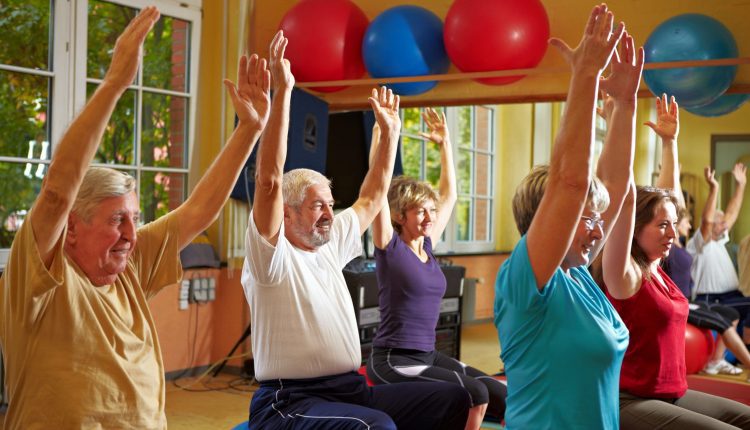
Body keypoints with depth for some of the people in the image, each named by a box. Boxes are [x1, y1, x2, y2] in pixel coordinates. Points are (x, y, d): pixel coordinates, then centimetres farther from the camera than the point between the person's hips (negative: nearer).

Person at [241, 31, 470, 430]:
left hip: (351, 389, 8)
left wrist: (390, 131, 19)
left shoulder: (332, 244, 13)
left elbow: (372, 196, 24)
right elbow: (270, 180, -22)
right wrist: (282, 92, -26)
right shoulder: (272, 255, -8)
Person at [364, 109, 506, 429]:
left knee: (500, 395, -7)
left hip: (428, 355, 7)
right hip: (392, 360, -7)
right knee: (474, 394, -23)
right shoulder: (389, 246, -7)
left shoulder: (427, 245, 10)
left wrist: (444, 143, 17)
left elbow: (450, 194, 19)